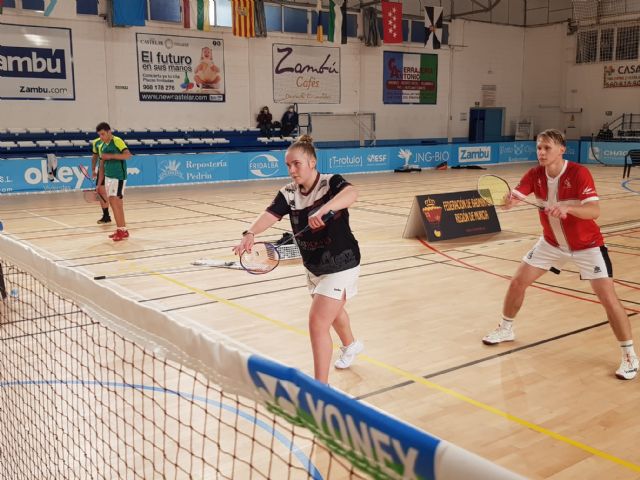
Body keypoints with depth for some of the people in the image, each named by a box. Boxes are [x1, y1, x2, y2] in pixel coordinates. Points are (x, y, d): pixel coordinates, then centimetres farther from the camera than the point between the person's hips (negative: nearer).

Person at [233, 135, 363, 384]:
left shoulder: (331, 183, -21)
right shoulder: (288, 194, -7)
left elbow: (352, 193, -43)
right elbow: (269, 215, -25)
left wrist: (325, 209, -61)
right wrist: (250, 233, -45)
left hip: (340, 265, -7)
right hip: (314, 267, 7)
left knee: (317, 322, -15)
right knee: (332, 310, 30)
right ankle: (351, 345, 62)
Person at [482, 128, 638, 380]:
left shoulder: (579, 173, -25)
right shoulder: (535, 175, -10)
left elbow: (594, 211, -35)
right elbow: (513, 197, -22)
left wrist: (567, 208, -53)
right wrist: (508, 199, -47)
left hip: (587, 244, -5)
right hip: (552, 242, 5)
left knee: (608, 299, -12)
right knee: (517, 282, 5)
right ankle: (505, 329, 29)